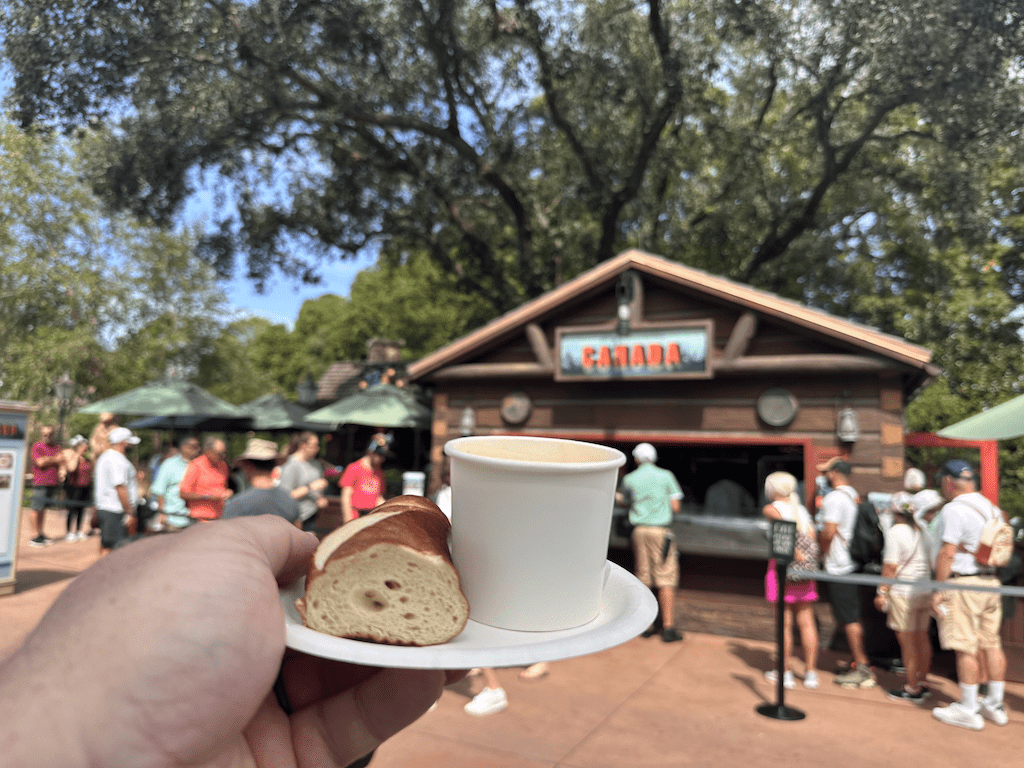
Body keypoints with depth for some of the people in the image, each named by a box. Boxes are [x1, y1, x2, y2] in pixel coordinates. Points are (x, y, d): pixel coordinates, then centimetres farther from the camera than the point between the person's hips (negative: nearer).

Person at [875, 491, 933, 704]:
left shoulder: (895, 532, -14)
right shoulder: (923, 531, 7)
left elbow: (890, 567, -16)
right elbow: (931, 562, 13)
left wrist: (881, 592, -9)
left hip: (903, 593, -7)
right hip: (925, 591, 7)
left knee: (907, 641, 0)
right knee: (922, 638, 15)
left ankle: (912, 689, 7)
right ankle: (921, 682, 26)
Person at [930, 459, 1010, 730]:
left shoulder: (953, 510, -15)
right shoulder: (991, 508, 11)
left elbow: (948, 553, -18)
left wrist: (938, 589, -13)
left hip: (963, 584, -8)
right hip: (991, 582, 9)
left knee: (965, 648, -2)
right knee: (992, 644, 14)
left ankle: (968, 710, 5)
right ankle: (995, 705, 24)